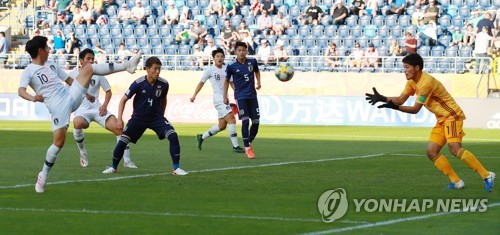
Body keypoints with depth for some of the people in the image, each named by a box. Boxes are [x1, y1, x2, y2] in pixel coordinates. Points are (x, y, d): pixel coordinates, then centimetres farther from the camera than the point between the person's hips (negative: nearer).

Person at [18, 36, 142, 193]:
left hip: (71, 96, 5)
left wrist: (84, 91, 23)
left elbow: (69, 79, 28)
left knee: (88, 69, -6)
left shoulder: (51, 64, 18)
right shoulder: (29, 72, -5)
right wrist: (32, 98, -43)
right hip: (57, 106, -5)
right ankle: (43, 176, 1)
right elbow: (21, 91, -22)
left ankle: (126, 66, -7)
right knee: (59, 140, -15)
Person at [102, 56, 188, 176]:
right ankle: (113, 167, 17)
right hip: (138, 118, -1)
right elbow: (124, 99, -9)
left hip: (156, 117, 1)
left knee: (173, 136, -20)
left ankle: (176, 168, -10)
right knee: (122, 142, -9)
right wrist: (120, 119, -15)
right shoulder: (138, 84, -19)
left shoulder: (163, 84, -12)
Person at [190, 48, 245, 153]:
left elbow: (231, 83, 17)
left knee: (222, 125, 11)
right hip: (218, 98, -7)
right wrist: (194, 95, -2)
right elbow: (201, 83, 4)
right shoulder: (210, 70, -3)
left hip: (225, 98, 7)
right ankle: (235, 146, -16)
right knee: (232, 120, -18)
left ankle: (201, 137, 28)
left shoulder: (226, 69, 10)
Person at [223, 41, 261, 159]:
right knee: (245, 121, -12)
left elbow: (257, 71, 21)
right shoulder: (231, 67, -8)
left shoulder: (252, 62, 0)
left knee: (256, 122, 3)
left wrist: (258, 82, 4)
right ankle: (247, 148, -3)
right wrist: (225, 97, 5)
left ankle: (249, 143, 25)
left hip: (252, 96, 4)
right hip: (241, 97, -4)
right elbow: (227, 81, 6)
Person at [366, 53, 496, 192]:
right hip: (441, 119, 10)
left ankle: (487, 176, -20)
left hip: (452, 115, -10)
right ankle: (456, 182, 1)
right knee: (431, 152, -2)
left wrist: (395, 107, -30)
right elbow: (400, 99, 4)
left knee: (455, 149, -26)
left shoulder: (426, 82, -22)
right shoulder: (412, 82, 8)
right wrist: (383, 98, -10)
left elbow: (415, 109, -21)